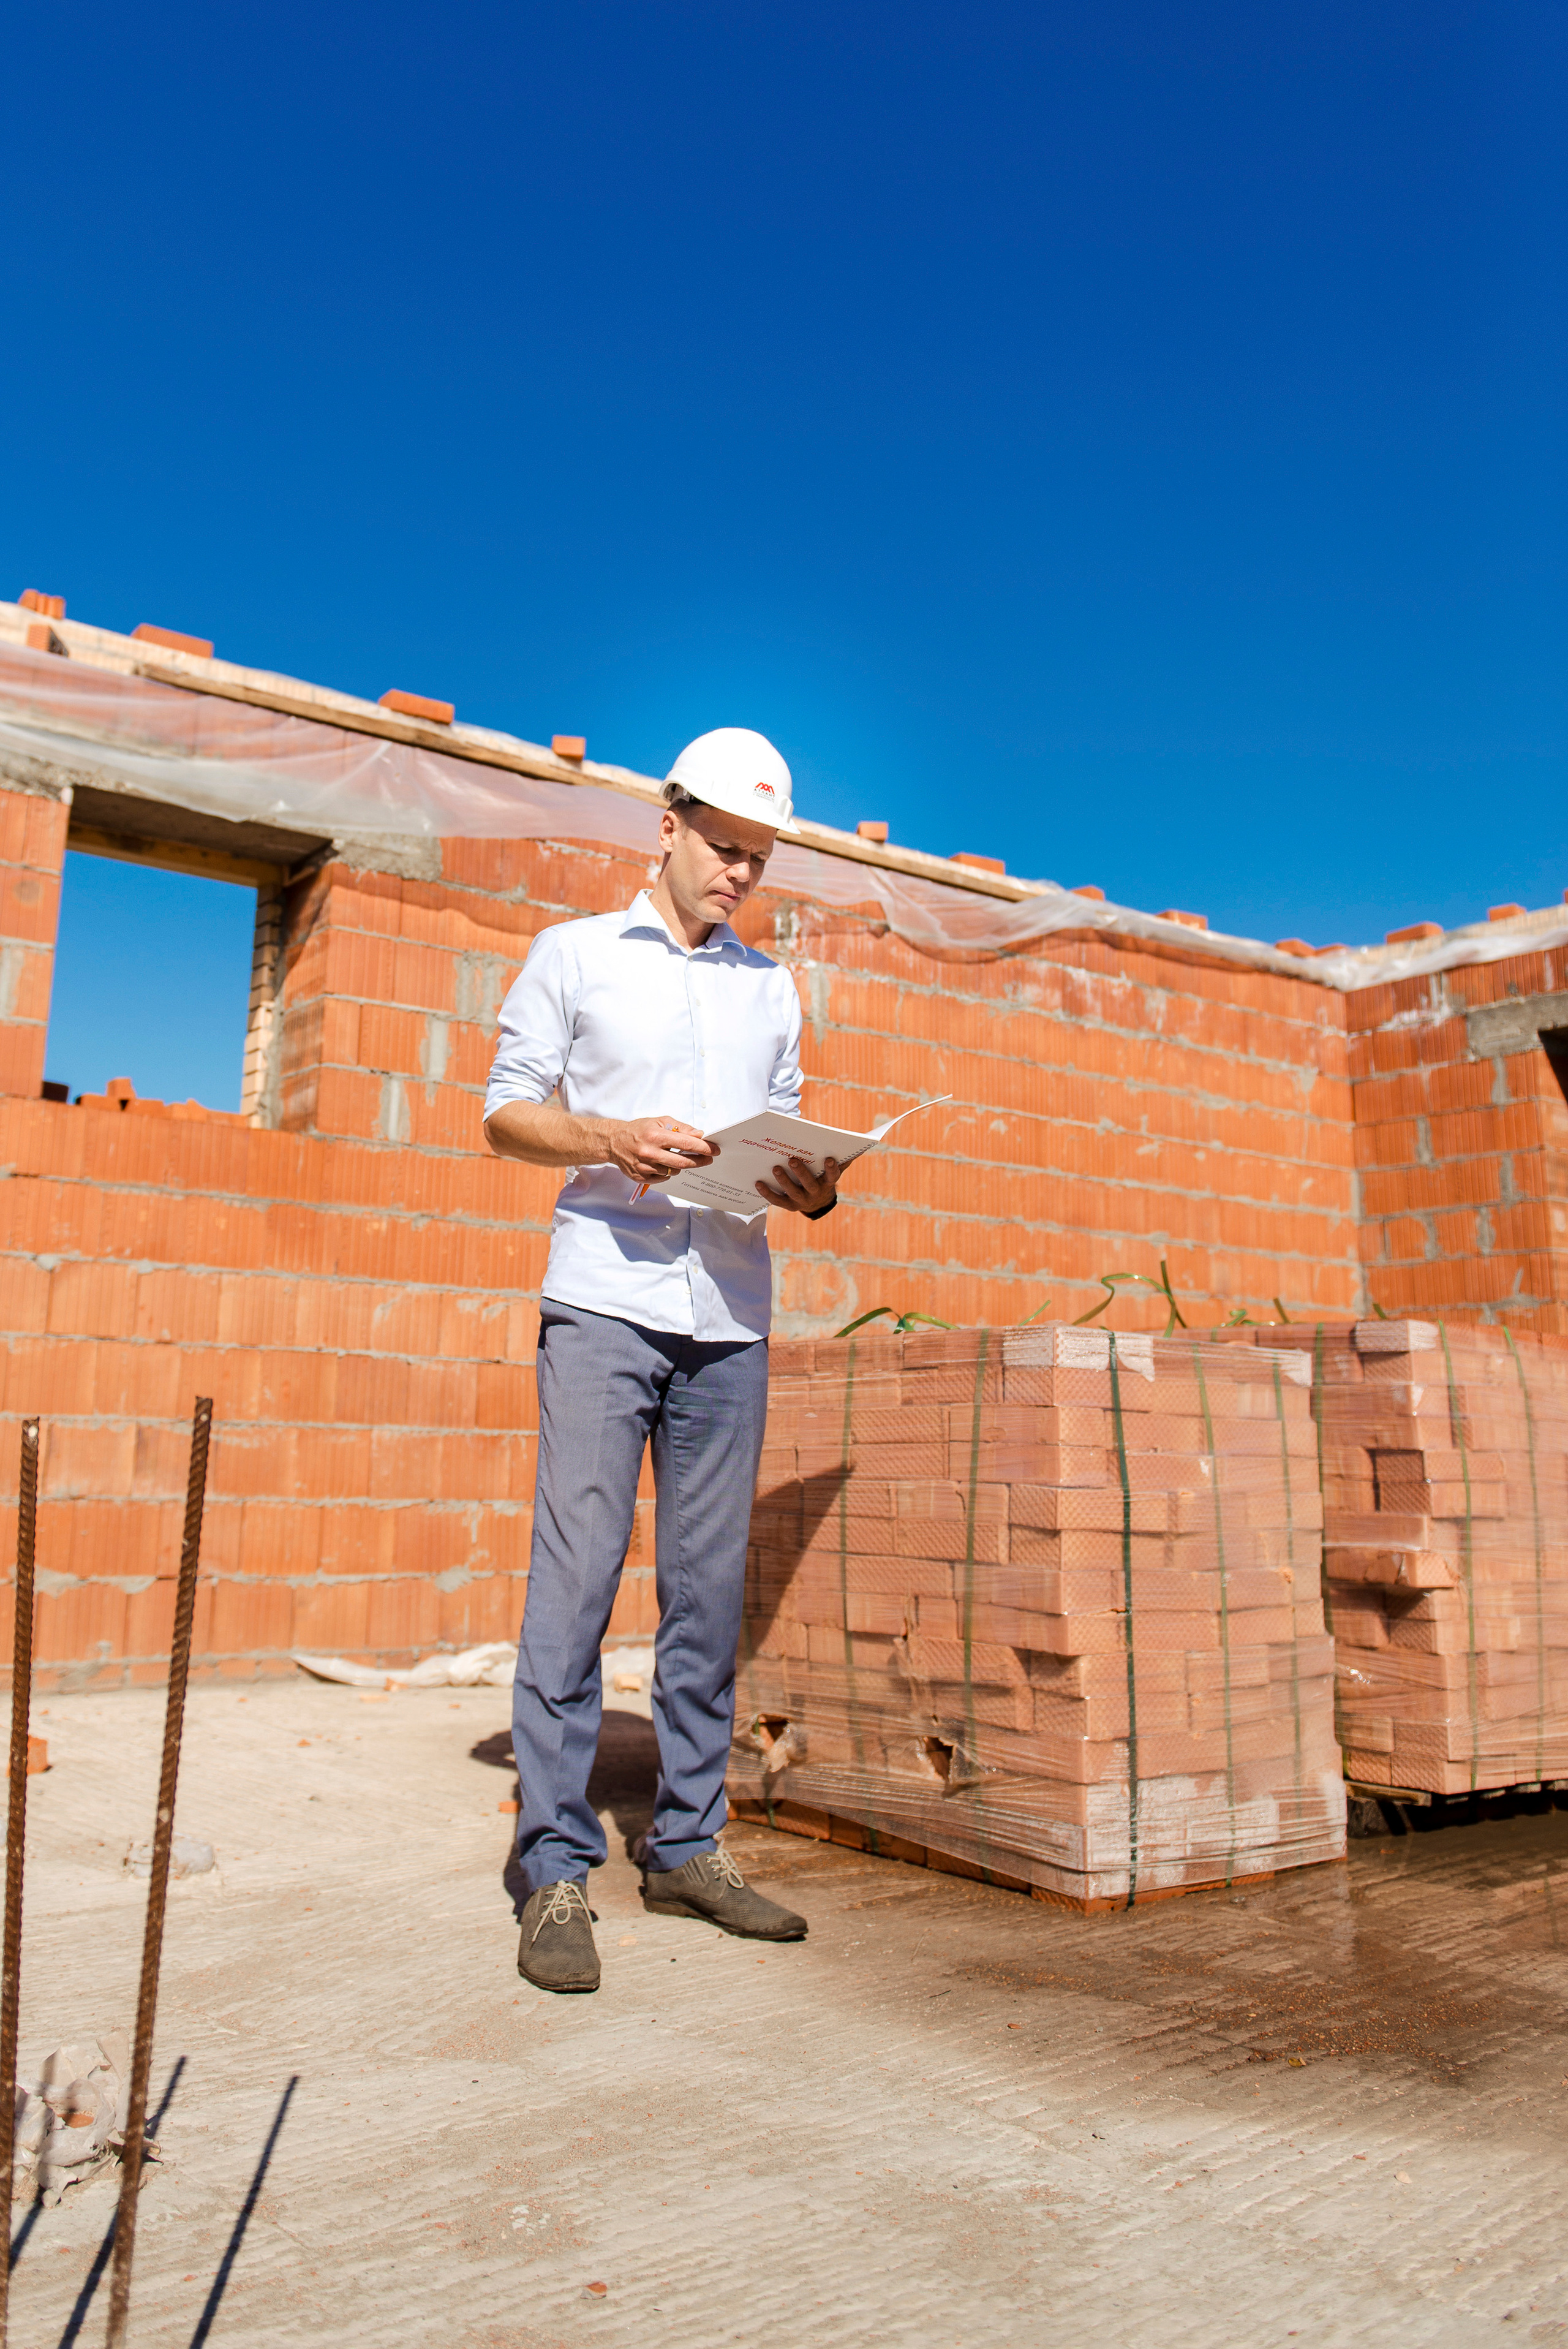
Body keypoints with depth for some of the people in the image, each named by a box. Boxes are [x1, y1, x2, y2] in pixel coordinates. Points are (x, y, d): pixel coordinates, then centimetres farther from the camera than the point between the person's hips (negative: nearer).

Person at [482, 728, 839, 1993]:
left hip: (730, 1316, 4)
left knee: (710, 1583, 5)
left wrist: (811, 1186, -4)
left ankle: (688, 1846, 16)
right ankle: (556, 1872, 2)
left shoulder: (771, 988, 21)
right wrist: (616, 1141, -12)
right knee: (576, 1573, -7)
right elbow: (507, 1110, 6)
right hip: (604, 1302, -3)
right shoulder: (574, 953, 11)